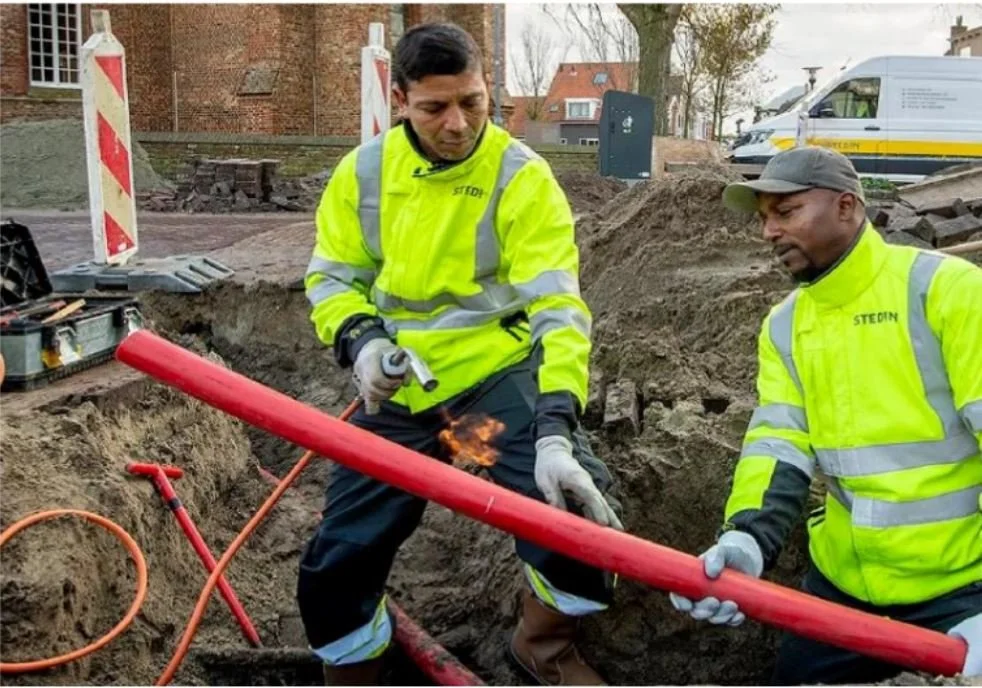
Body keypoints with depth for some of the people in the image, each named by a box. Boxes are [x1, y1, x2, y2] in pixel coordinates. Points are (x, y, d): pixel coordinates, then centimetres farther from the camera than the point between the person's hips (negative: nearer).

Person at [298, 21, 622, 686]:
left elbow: (558, 309, -21)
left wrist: (555, 428, -35)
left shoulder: (520, 176, -13)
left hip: (498, 369, -3)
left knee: (577, 508, -26)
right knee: (334, 567, 4)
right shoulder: (363, 170, -2)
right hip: (401, 389, 3)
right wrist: (362, 340, -14)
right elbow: (331, 276, 8)